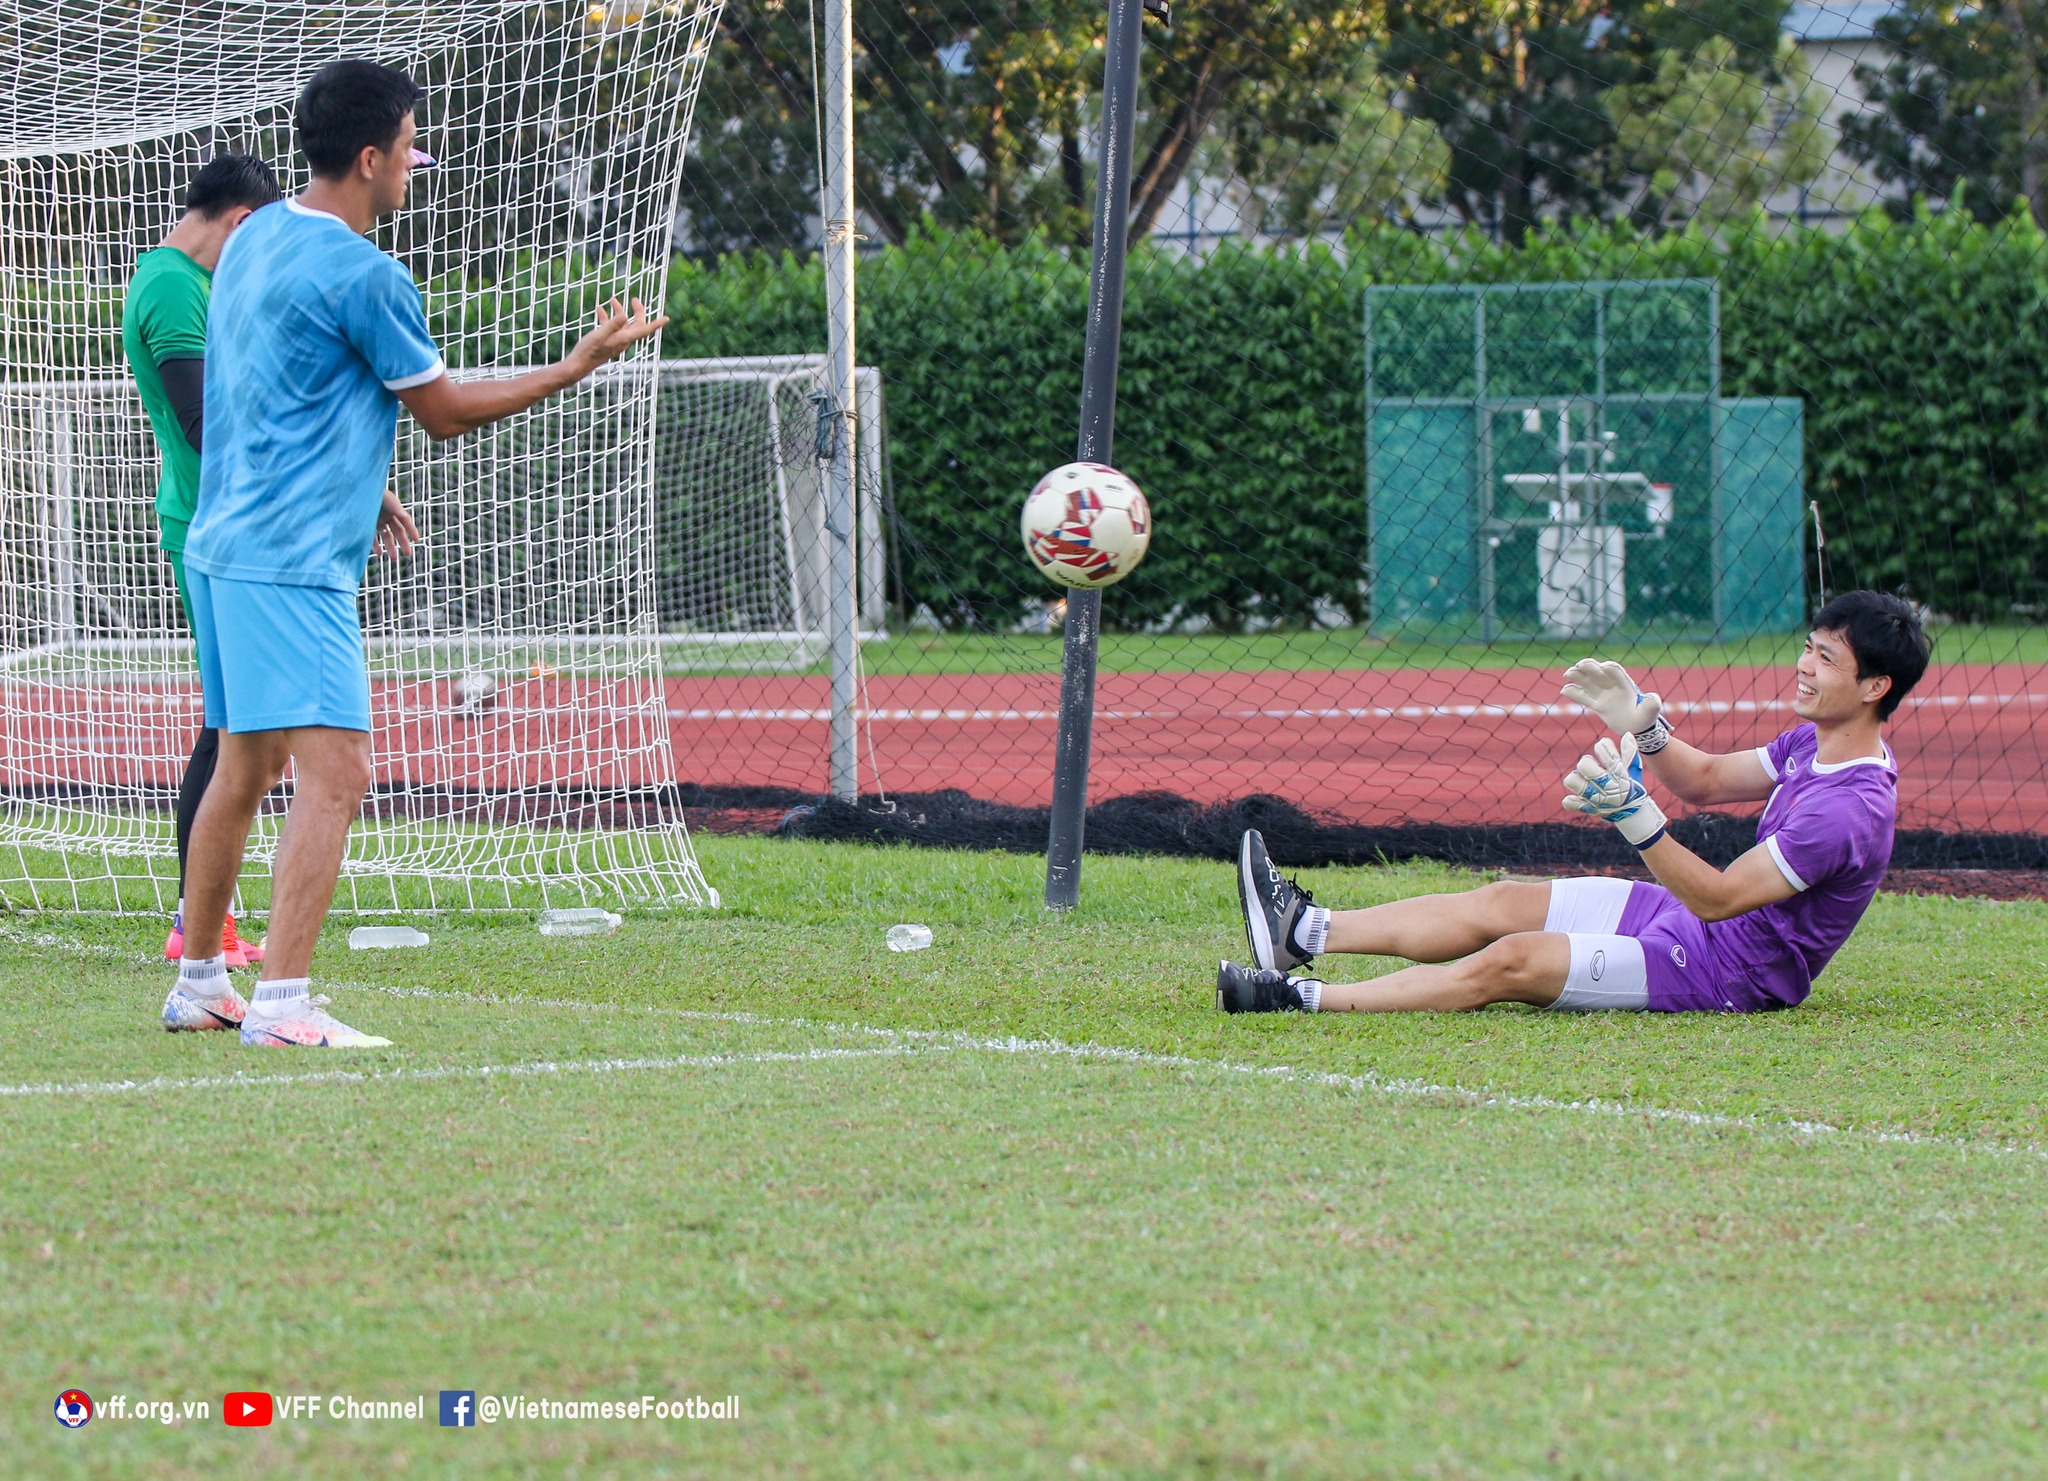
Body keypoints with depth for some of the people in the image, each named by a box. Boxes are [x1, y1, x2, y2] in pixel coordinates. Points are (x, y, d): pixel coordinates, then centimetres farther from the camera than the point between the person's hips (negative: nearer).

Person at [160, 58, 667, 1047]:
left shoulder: (254, 240, 12)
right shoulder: (363, 276, -15)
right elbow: (445, 410, -4)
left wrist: (360, 485, 32)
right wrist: (579, 365, 3)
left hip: (225, 546, 10)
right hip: (292, 562, -10)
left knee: (246, 766, 18)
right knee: (335, 771, -13)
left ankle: (198, 981, 26)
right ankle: (283, 1005, -20)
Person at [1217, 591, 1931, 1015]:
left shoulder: (1851, 809, -28)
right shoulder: (1816, 742, 4)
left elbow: (1717, 898, -29)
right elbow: (1705, 781, 20)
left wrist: (1633, 812, -38)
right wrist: (1640, 722, 3)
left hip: (1724, 973, -10)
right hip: (1691, 916, 10)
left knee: (1514, 961, -16)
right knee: (1501, 901, 9)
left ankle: (1308, 999, -13)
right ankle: (1307, 931, 14)